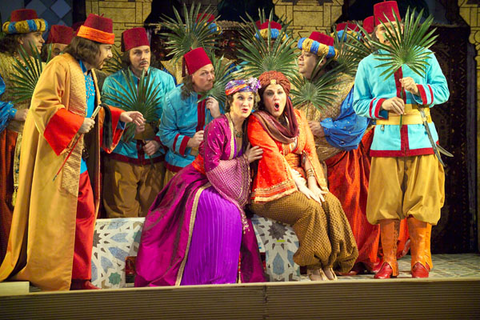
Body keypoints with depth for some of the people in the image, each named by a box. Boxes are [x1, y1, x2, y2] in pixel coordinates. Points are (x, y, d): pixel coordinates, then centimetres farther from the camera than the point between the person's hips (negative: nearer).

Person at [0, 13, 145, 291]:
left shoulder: (88, 72, 19)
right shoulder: (60, 66, -12)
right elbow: (42, 105, -20)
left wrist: (120, 116, 15)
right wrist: (76, 123, -21)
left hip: (80, 161, 10)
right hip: (57, 160, -10)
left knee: (85, 214, 11)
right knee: (55, 219, -6)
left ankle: (79, 278, 20)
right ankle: (50, 281, 3)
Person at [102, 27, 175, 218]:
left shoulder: (165, 80, 5)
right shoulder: (113, 82, 1)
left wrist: (159, 141, -11)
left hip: (155, 159, 2)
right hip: (122, 159, -1)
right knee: (122, 216, 1)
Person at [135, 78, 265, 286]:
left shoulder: (244, 131, 10)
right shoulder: (217, 126, -15)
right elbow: (211, 166, -20)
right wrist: (243, 160, -11)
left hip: (220, 188, 8)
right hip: (197, 183, -8)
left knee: (239, 220, -16)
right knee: (223, 212, -31)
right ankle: (214, 278, -26)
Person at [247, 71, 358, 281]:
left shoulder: (297, 117, 15)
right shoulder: (257, 123, -4)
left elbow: (309, 152, 8)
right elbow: (274, 159, -13)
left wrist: (312, 183, -9)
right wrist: (300, 187, -18)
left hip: (301, 183, 6)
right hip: (272, 190, -6)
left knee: (331, 203, -20)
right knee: (310, 208, -29)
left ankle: (328, 265, -16)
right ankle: (314, 268, -19)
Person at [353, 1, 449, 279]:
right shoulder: (368, 64, 10)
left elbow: (443, 91, 5)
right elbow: (359, 104, 8)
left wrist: (418, 89, -13)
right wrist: (383, 103, -11)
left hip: (421, 138, 0)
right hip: (386, 140, 0)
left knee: (421, 200, -1)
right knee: (387, 202, -1)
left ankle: (420, 261, 10)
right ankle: (389, 261, 9)